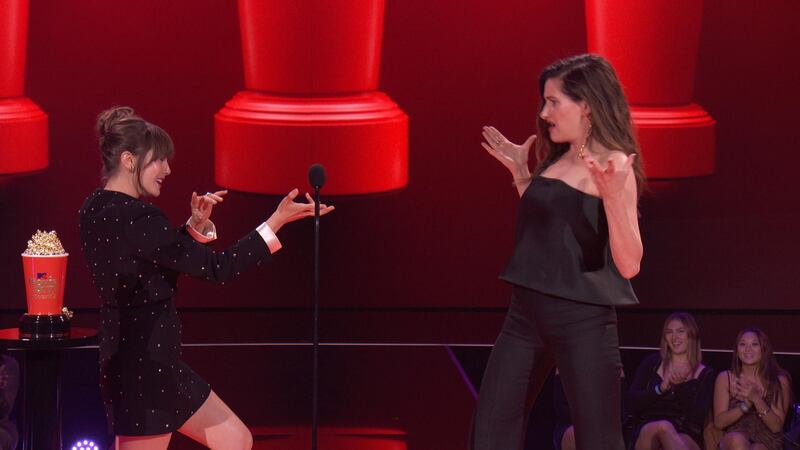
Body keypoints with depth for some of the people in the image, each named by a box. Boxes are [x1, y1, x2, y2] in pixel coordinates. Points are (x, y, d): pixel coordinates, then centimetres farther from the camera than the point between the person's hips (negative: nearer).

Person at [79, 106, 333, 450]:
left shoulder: (97, 211, 8)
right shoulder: (133, 218, -21)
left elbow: (167, 258, 20)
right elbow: (215, 267, -21)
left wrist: (196, 225, 3)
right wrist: (277, 221, -18)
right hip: (144, 367, -10)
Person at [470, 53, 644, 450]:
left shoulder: (614, 166, -11)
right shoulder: (558, 158, 12)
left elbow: (629, 265, -18)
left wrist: (614, 198, -31)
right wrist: (520, 172, 21)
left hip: (583, 319, -8)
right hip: (527, 313, 8)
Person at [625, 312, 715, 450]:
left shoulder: (705, 374, 12)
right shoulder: (652, 363, 16)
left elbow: (698, 415, -4)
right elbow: (631, 401, 4)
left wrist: (681, 386, -16)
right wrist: (661, 388, -11)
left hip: (686, 438, -1)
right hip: (646, 432, 1)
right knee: (662, 426, -37)